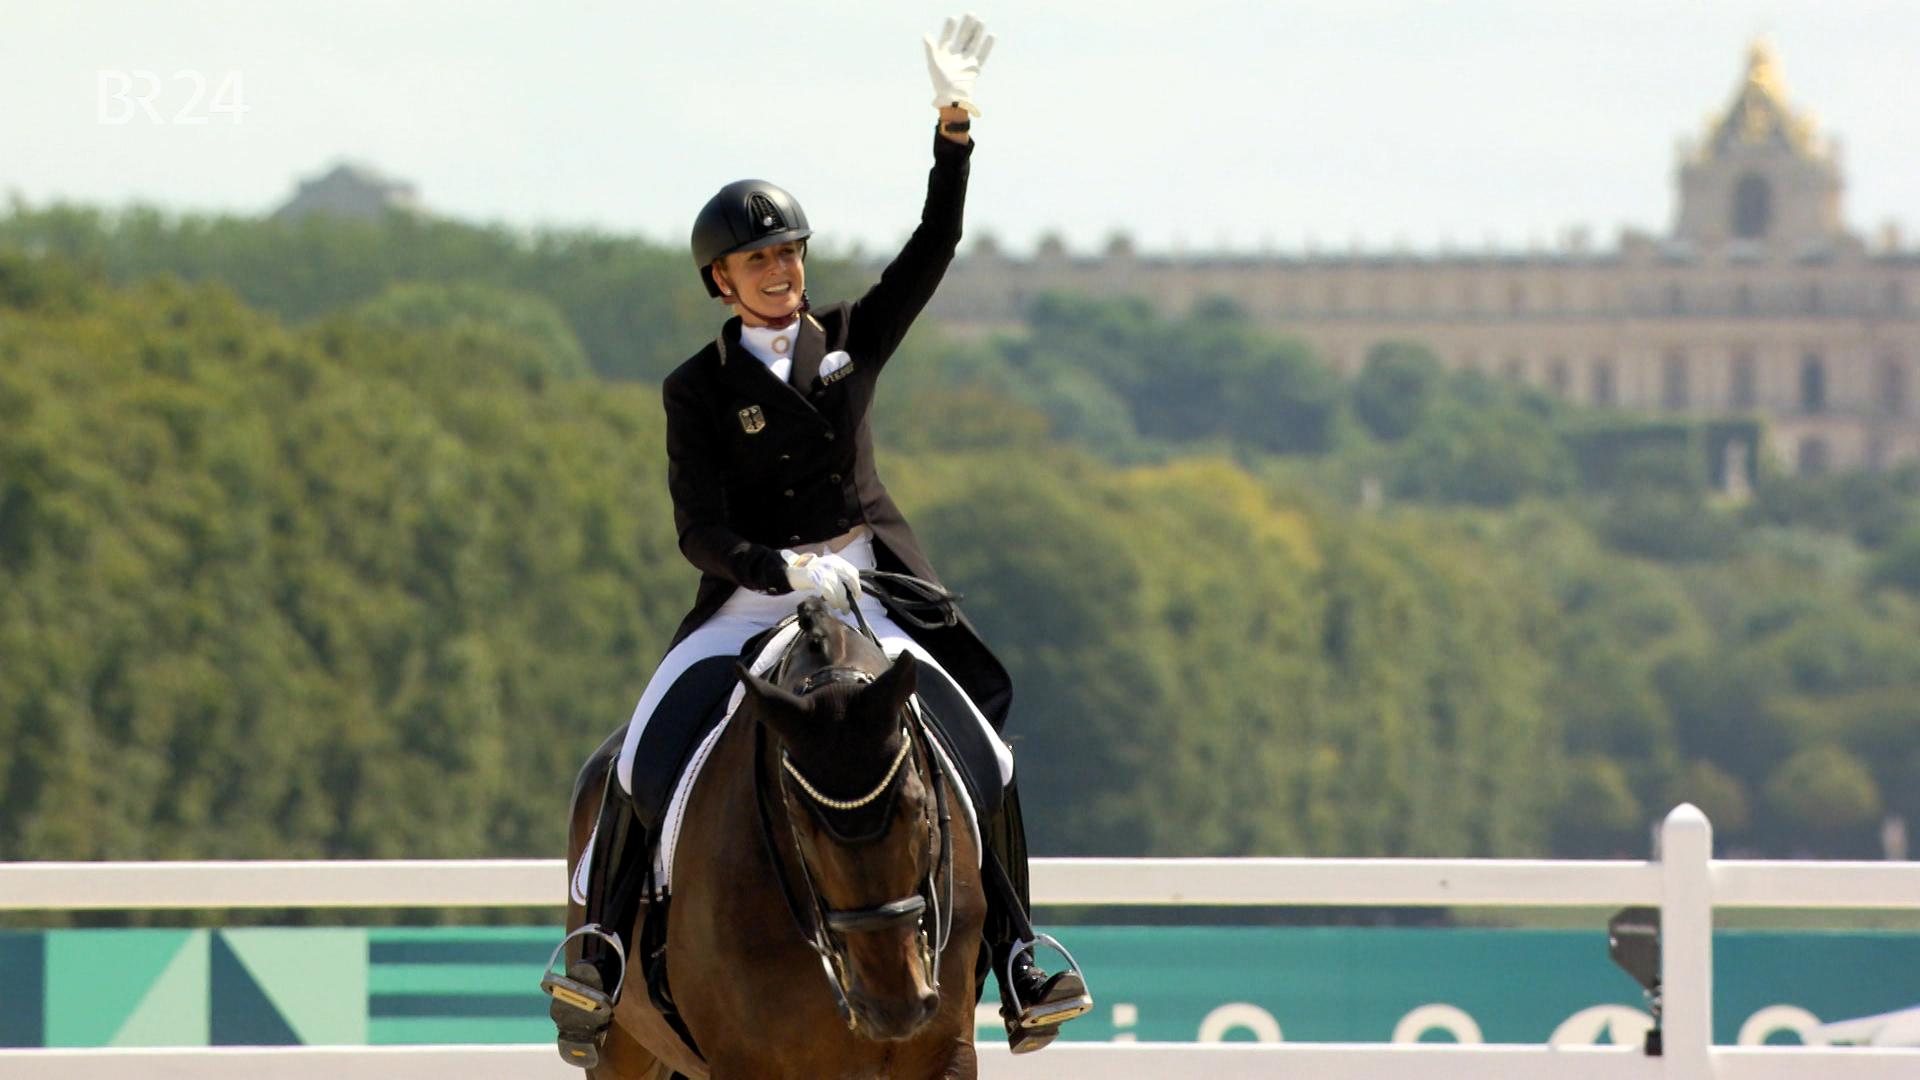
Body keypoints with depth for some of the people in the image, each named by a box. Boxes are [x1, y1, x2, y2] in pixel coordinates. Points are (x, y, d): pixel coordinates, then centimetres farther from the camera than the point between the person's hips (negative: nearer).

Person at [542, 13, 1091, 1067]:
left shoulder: (852, 340, 9)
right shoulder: (698, 388, 0)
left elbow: (933, 248, 0)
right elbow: (700, 532, -7)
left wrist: (954, 128, -10)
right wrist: (785, 570, -24)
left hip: (870, 593, 3)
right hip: (748, 600, -2)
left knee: (981, 740, -11)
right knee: (652, 738, -24)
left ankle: (1017, 958, -4)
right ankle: (601, 944, -21)